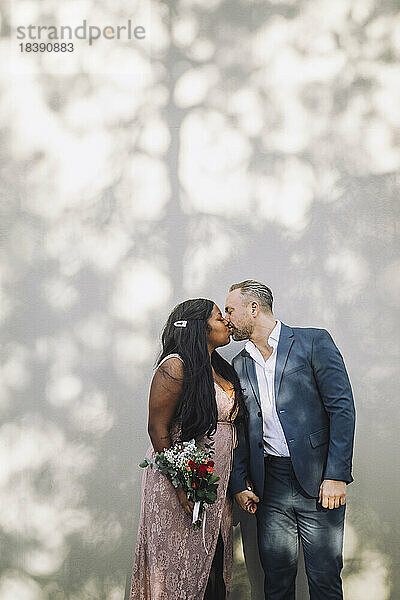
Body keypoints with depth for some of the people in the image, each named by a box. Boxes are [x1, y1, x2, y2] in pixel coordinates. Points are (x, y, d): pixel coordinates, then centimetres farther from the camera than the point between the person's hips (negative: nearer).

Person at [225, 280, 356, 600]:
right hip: (270, 484, 4)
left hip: (318, 481, -4)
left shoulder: (314, 342, -3)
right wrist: (239, 485, 7)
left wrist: (336, 476, -15)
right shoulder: (241, 364, 13)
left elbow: (342, 408, -8)